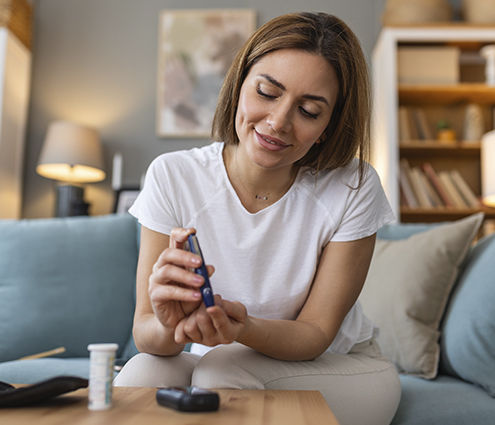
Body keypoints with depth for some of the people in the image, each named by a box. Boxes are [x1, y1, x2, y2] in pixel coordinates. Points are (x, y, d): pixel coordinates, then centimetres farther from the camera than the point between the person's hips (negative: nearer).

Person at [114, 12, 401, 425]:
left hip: (343, 370, 0)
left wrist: (244, 328, -36)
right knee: (141, 374, -28)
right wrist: (168, 326, -41)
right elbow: (144, 332, -17)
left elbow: (315, 334, -15)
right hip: (216, 363, 1)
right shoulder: (173, 177, -16)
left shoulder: (354, 190, -19)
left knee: (224, 368, -30)